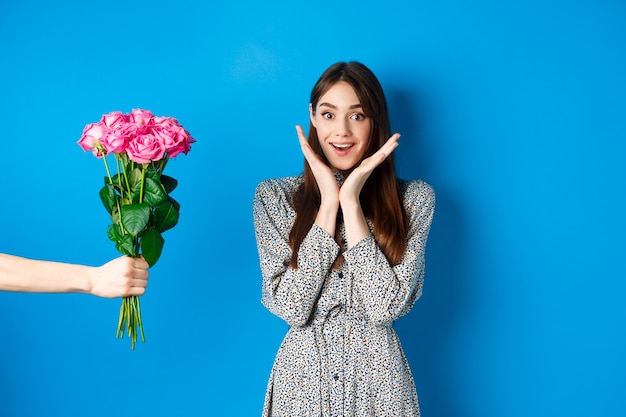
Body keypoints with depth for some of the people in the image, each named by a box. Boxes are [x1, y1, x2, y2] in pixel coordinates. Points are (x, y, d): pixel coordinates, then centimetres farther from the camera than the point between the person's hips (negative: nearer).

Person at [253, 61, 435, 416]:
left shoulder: (414, 198, -6)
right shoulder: (273, 196, -6)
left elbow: (386, 308, -16)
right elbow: (291, 309, -14)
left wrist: (351, 201, -19)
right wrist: (328, 202, -18)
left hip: (377, 381, 0)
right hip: (302, 380, 0)